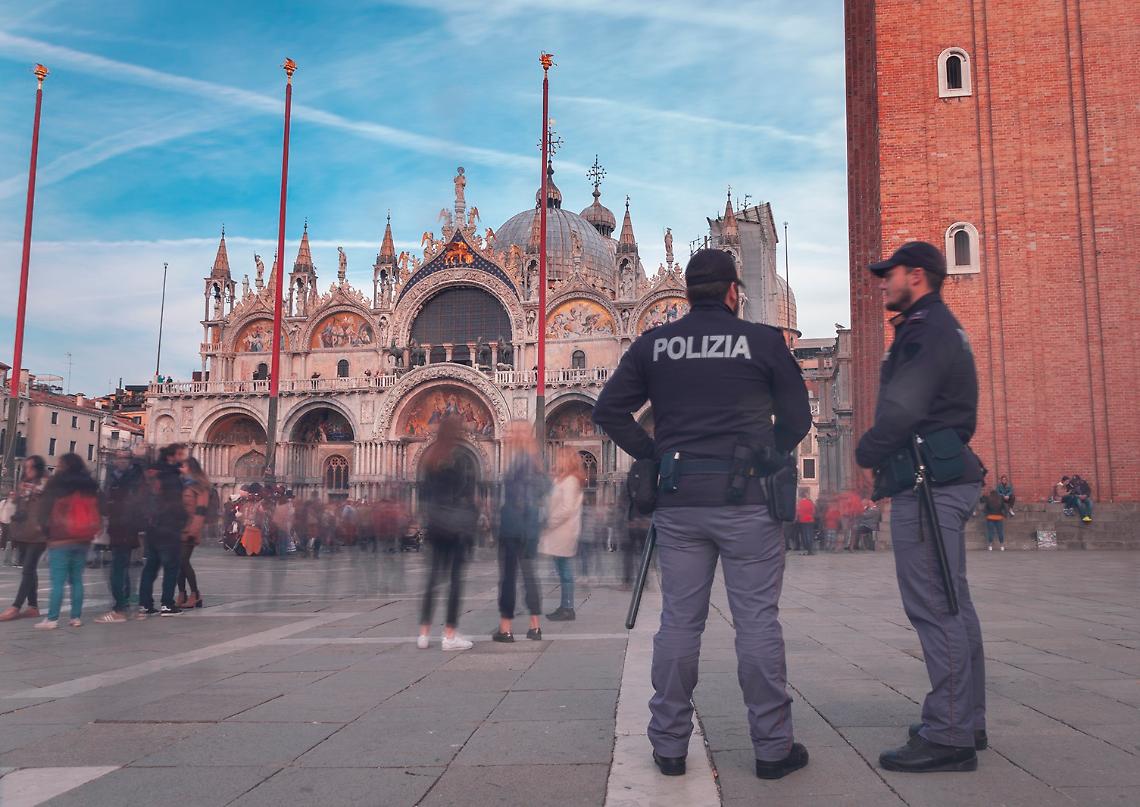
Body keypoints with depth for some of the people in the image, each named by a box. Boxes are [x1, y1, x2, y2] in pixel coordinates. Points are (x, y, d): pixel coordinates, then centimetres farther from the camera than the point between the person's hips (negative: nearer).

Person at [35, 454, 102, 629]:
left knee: (57, 581, -4)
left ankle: (52, 619, -5)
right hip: (83, 540, 5)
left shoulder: (56, 486, -6)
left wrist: (46, 530, 11)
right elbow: (97, 514, 13)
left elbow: (45, 511, -3)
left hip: (60, 539, -5)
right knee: (77, 580, 9)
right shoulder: (89, 487, 9)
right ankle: (76, 617, 9)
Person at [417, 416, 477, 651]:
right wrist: (472, 517, -5)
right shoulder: (458, 456, -11)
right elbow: (465, 490, -13)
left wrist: (429, 510, 15)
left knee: (434, 574, 13)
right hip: (455, 522, -6)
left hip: (434, 522, 6)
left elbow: (423, 491, 10)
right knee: (455, 576, 0)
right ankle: (450, 635, 1)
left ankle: (424, 632, 13)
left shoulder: (429, 455, 8)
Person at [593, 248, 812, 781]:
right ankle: (773, 747, 12)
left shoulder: (653, 344, 7)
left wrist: (654, 457, 8)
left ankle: (669, 745, 16)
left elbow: (608, 410, 4)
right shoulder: (763, 341, 1)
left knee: (678, 622, 9)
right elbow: (796, 417, 4)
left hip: (677, 502, 3)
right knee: (757, 622, 4)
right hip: (746, 498, -2)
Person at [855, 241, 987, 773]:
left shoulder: (925, 330, -11)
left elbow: (900, 410, -22)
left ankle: (948, 737, -6)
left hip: (926, 482, -11)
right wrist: (881, 456, 10)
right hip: (943, 478, 11)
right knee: (951, 605, 13)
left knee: (933, 606, -9)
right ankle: (965, 722, 22)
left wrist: (865, 453, -4)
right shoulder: (939, 329, 23)